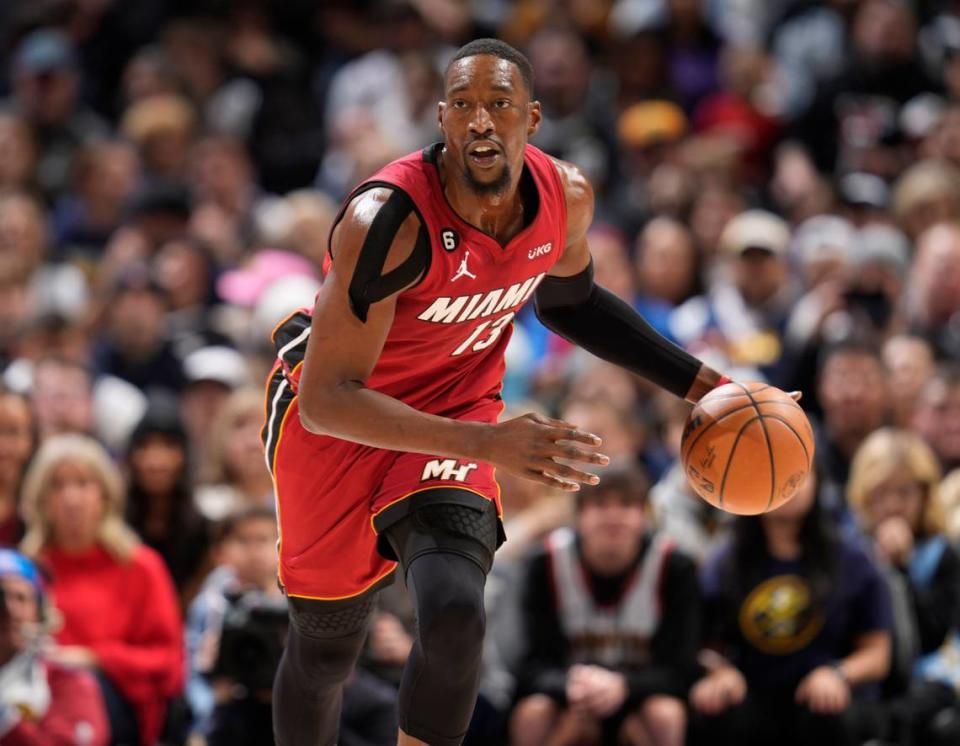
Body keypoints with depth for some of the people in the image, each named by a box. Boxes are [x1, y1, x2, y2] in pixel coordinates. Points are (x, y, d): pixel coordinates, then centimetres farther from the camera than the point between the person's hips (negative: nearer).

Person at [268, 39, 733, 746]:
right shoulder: (390, 218, -33)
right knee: (325, 648, 10)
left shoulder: (566, 196, -14)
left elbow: (568, 301, 11)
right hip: (339, 424, -3)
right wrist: (487, 444, -45)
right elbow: (326, 400, -35)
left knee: (456, 617, -23)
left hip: (457, 409, 3)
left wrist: (699, 382, 5)